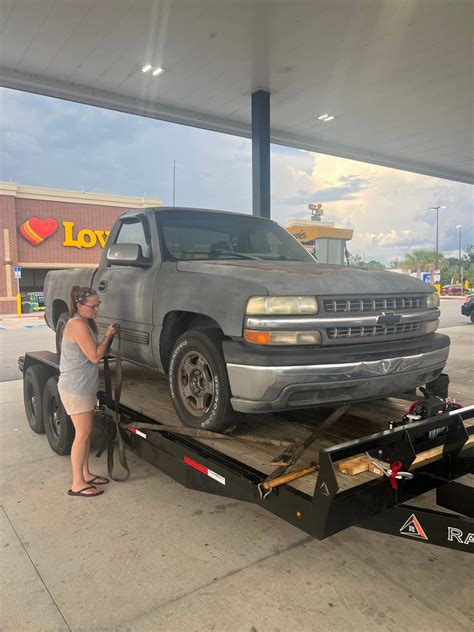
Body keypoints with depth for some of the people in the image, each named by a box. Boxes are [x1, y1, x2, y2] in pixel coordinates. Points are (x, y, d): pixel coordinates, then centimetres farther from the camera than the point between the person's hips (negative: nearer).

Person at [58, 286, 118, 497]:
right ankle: (77, 484, 6)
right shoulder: (78, 325, -20)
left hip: (84, 387, 10)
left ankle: (86, 474, 27)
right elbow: (95, 356, -20)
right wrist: (108, 335, -10)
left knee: (87, 432, 15)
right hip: (75, 388, -10)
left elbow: (95, 354, 13)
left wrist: (108, 336, 1)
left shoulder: (84, 323, 12)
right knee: (83, 434, -3)